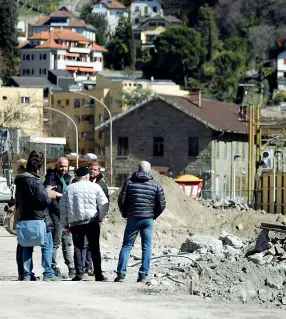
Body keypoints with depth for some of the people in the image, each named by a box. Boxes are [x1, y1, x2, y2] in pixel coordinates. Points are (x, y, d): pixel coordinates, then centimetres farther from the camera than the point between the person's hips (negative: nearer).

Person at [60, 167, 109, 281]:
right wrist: (100, 217, 12)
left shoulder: (69, 189, 7)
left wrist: (65, 224, 14)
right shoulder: (95, 187, 0)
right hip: (92, 221, -1)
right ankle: (98, 274, 3)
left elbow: (63, 207, 8)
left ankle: (79, 274, 0)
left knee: (78, 248, 7)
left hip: (75, 223, 1)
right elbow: (104, 204, -2)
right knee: (94, 248, 5)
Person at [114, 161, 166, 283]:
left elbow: (121, 200, -2)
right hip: (148, 220, 0)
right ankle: (143, 275, 3)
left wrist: (125, 214, 14)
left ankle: (121, 274, -3)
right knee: (147, 247, 7)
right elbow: (161, 204, 1)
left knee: (126, 246, 5)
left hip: (132, 218, 0)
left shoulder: (129, 182, -2)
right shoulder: (156, 185, 0)